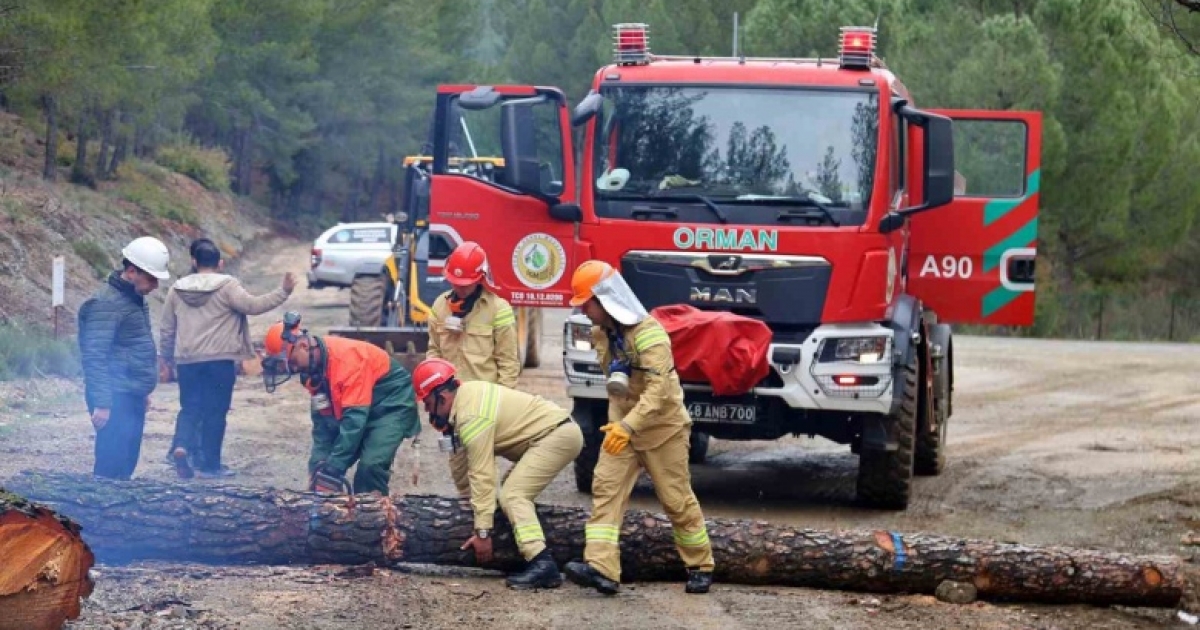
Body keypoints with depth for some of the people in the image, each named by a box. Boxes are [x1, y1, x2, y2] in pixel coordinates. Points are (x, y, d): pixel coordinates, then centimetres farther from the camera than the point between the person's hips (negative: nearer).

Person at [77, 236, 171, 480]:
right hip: (116, 399, -10)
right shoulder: (106, 304, -16)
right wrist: (101, 403, -25)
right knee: (112, 467, -10)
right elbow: (94, 357, -21)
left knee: (126, 464, 11)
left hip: (133, 398, 10)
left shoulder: (135, 299, 14)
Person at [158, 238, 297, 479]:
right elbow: (253, 305, -14)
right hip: (219, 360, -4)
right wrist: (283, 292, -9)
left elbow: (166, 328, 14)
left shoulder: (177, 290, 8)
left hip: (187, 361, 4)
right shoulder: (227, 286, -7)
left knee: (190, 409, 12)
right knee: (215, 412, 3)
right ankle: (209, 464, 3)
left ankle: (182, 445, -13)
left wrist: (165, 355, 28)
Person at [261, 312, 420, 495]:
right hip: (356, 410, 9)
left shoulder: (347, 357, -32)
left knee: (370, 466, -26)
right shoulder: (313, 366, -6)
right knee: (327, 467, 1)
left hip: (393, 404, -8)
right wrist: (319, 463, -13)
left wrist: (333, 469, -36)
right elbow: (322, 420, 0)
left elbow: (355, 418, -35)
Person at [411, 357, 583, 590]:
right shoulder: (465, 393, 8)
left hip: (558, 435, -11)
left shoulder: (472, 417, -21)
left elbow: (482, 476, -23)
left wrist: (482, 533, -22)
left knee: (513, 496, -19)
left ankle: (542, 564, -31)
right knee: (516, 493, 18)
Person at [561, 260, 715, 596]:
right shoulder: (601, 333, 4)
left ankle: (700, 566, 22)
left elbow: (659, 388, -33)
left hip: (662, 427, -7)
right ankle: (602, 568, -23)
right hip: (621, 425, 7)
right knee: (606, 487, -12)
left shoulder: (648, 332, -24)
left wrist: (629, 425, -41)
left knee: (677, 499, 3)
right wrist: (616, 422, 11)